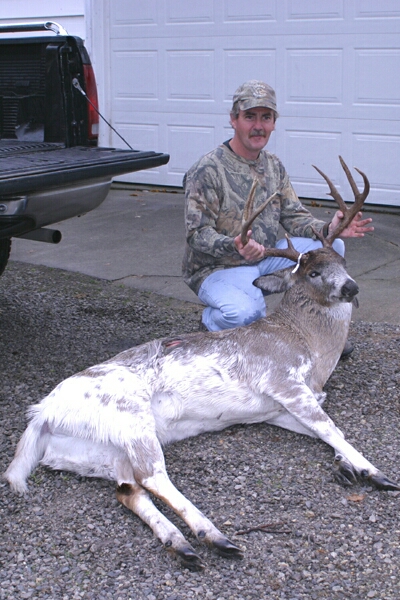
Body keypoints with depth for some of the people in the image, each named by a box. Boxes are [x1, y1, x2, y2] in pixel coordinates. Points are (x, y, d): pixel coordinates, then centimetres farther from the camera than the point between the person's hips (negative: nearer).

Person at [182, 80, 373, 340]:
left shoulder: (274, 165, 9)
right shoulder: (207, 170, -15)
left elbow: (295, 216, 6)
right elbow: (198, 233, -20)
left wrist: (328, 228, -14)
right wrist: (233, 247, -40)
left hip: (265, 259, 7)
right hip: (218, 268, -7)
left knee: (332, 246, -6)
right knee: (244, 313, -38)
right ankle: (212, 322, 0)